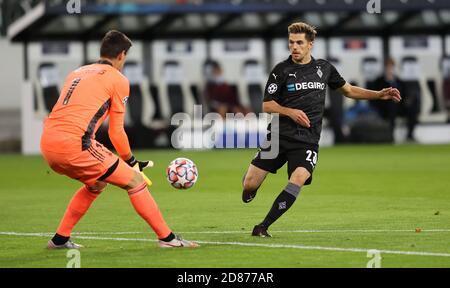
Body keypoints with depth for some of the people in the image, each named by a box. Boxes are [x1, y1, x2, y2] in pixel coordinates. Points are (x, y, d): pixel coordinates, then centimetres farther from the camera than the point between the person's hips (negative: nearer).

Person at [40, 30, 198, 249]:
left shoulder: (77, 73, 25)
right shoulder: (118, 80, 5)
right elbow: (116, 132, 4)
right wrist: (132, 162, 19)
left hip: (47, 144, 8)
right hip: (73, 144, -8)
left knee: (97, 183, 30)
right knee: (134, 180, 3)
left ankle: (60, 239, 30)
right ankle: (166, 237, 3)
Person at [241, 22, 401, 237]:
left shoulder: (324, 68, 8)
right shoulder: (282, 70, 0)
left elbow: (348, 90, 22)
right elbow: (267, 105, 2)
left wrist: (379, 95, 13)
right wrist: (290, 112, -15)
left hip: (308, 141, 1)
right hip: (280, 135, -1)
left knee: (298, 179, -27)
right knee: (249, 185, -6)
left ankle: (262, 227, -20)